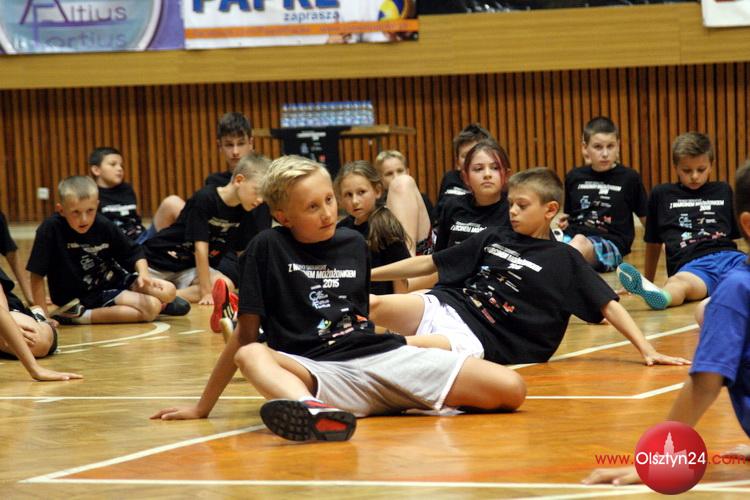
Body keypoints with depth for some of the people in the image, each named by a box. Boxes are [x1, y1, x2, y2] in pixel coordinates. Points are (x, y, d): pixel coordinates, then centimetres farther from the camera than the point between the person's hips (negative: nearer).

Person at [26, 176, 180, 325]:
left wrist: (144, 274, -17)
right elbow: (37, 275, -20)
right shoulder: (51, 229, -23)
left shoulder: (104, 226, -10)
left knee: (167, 292, -3)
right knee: (150, 309, -17)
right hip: (81, 299, -6)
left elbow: (134, 253, 3)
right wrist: (43, 317, -19)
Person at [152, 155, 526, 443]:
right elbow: (246, 334, 2)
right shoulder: (267, 248, -1)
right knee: (251, 356, -40)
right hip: (317, 372, -3)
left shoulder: (354, 244, 11)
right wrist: (203, 407, 1)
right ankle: (313, 410, -72)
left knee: (510, 389, -15)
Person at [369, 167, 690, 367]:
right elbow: (429, 264, 22)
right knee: (372, 305, -25)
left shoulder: (564, 260, 6)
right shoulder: (493, 239, 18)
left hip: (479, 339, -5)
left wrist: (646, 349, -11)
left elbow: (607, 305, 2)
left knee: (413, 346, -36)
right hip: (442, 306, 5)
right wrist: (364, 275, 19)